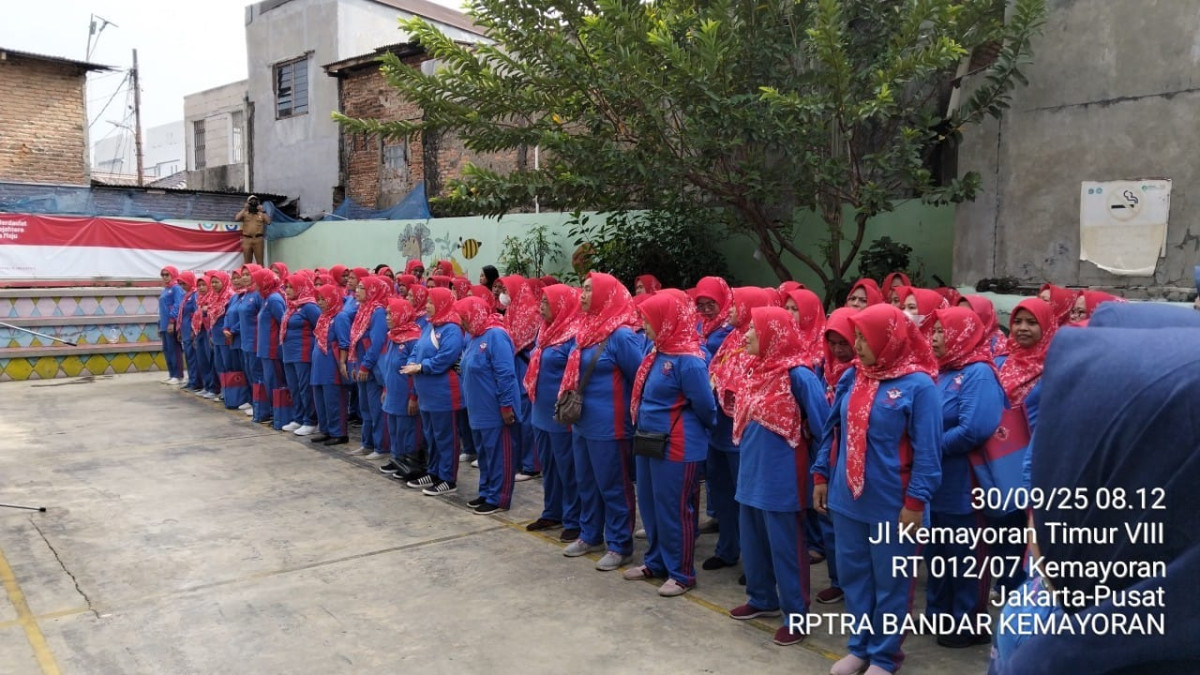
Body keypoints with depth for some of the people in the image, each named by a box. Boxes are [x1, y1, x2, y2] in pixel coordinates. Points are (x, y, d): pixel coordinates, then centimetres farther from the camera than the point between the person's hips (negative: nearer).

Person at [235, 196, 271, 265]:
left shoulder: (261, 213, 13)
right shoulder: (244, 213, 13)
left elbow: (268, 222, -3)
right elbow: (236, 218, -5)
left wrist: (263, 211, -3)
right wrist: (244, 208, -1)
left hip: (258, 239, -1)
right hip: (247, 239, 1)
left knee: (260, 262, -5)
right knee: (247, 262, 1)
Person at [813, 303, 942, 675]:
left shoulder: (918, 385, -14)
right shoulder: (852, 377, 4)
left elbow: (927, 451, -13)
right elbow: (833, 429, 11)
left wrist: (916, 502, -15)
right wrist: (821, 475, 9)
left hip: (891, 504, -6)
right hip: (847, 498, 6)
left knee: (889, 582, 10)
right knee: (852, 575, 17)